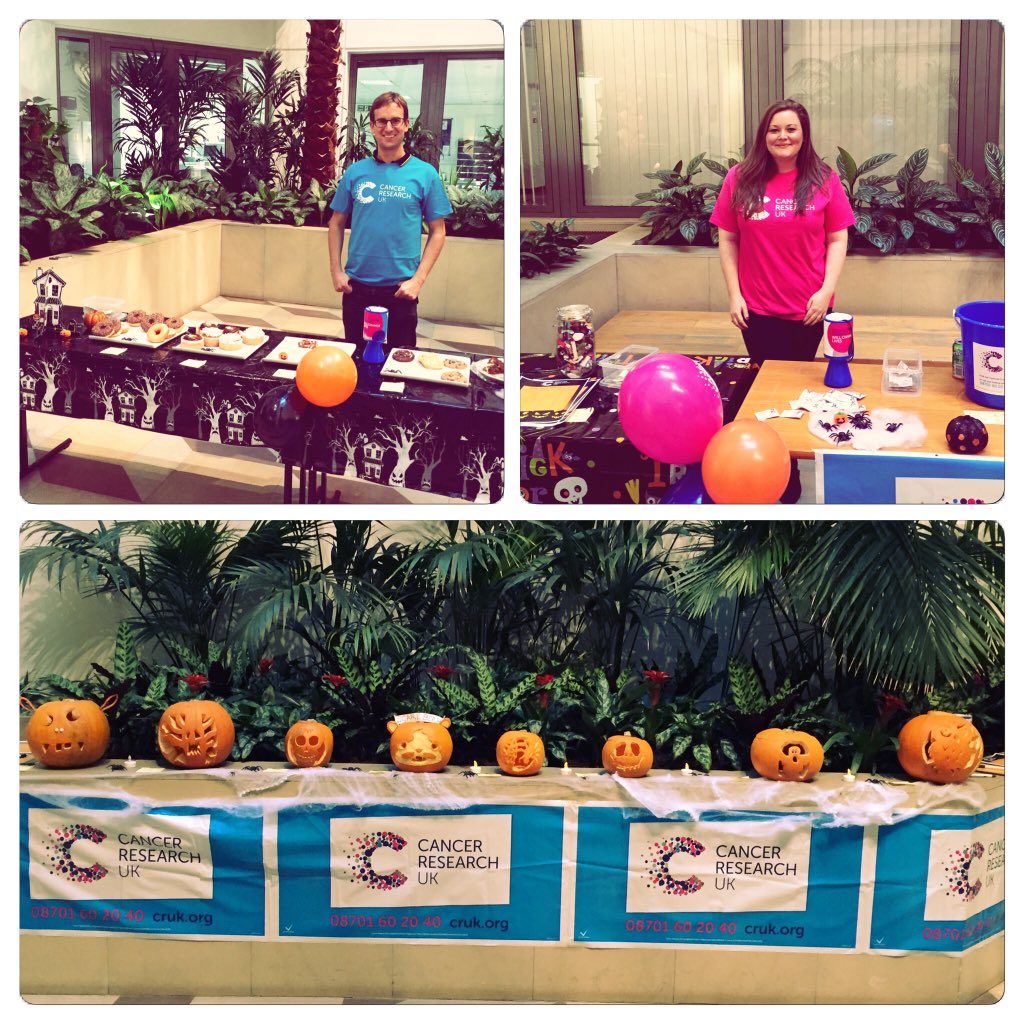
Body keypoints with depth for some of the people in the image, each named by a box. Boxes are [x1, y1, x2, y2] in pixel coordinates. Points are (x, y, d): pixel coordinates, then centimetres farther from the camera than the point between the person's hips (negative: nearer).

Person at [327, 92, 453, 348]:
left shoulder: (425, 174, -2)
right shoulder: (355, 172, 4)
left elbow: (437, 232, 0)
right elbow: (337, 223, 11)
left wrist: (418, 279, -9)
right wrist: (336, 270, 0)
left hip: (401, 288, -2)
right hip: (356, 286, 2)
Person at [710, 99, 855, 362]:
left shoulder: (824, 180, -1)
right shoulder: (739, 179, -2)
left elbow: (837, 240, 0)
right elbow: (728, 240, 2)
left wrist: (826, 291, -9)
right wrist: (734, 294, -3)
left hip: (810, 307, 0)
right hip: (757, 309, 0)